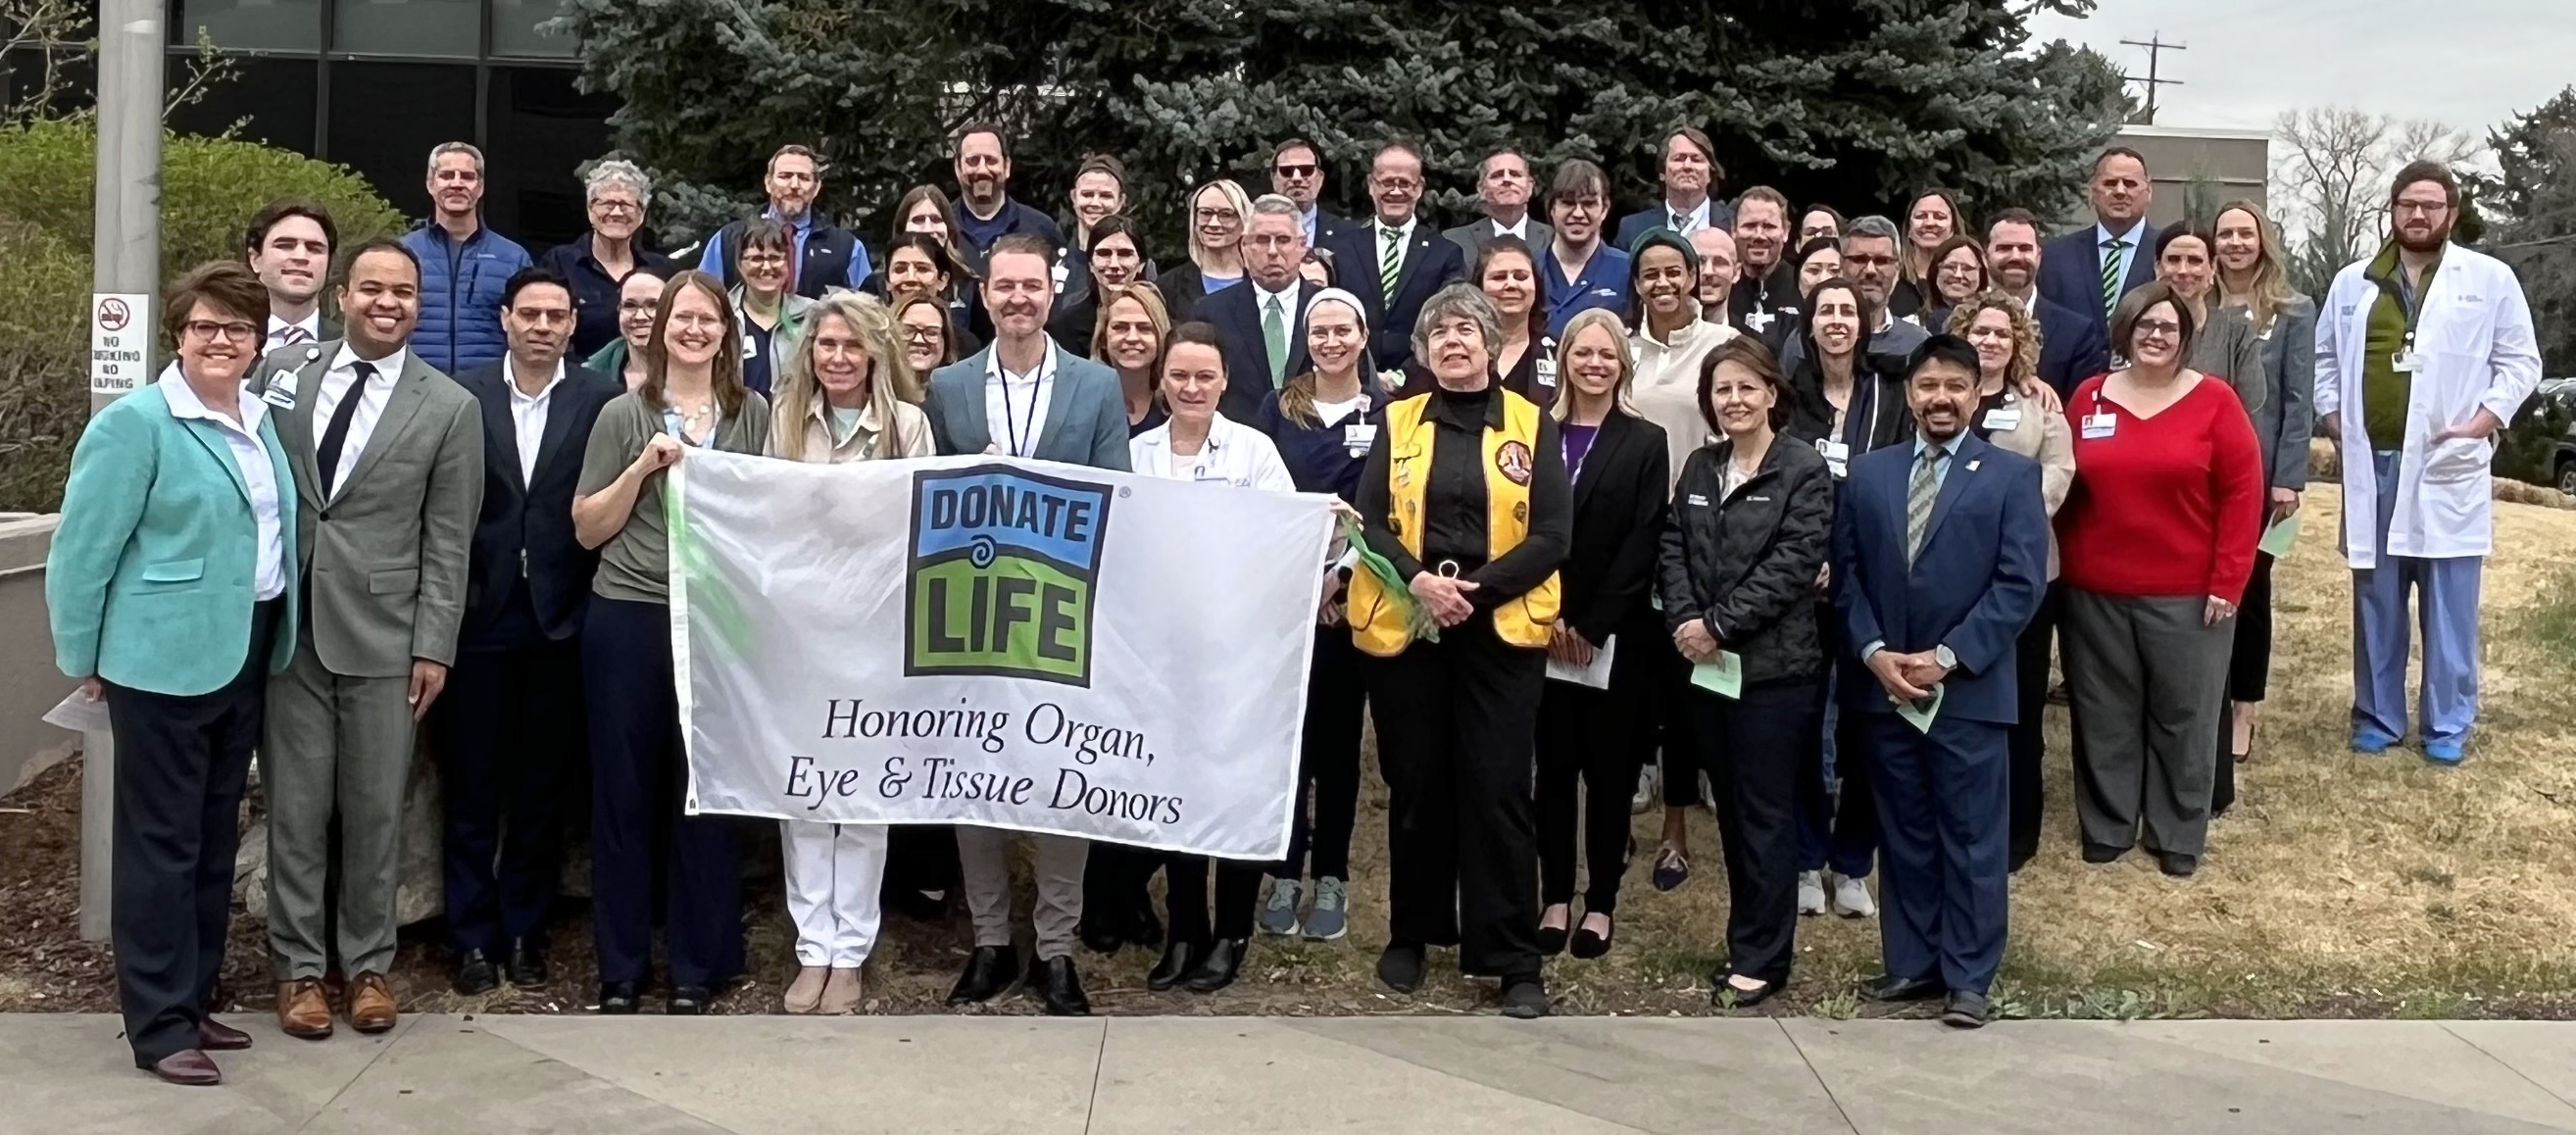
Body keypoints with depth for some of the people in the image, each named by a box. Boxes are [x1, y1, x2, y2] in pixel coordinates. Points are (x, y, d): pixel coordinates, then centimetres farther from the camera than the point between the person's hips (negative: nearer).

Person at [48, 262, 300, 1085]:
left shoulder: (260, 421, 11)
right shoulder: (136, 422, -11)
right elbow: (82, 549, -10)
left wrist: (274, 636, 11)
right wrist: (83, 658, -5)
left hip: (245, 656, 7)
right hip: (165, 661, -7)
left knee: (214, 840, 15)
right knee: (161, 842, 0)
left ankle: (196, 999, 26)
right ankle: (159, 1026, 7)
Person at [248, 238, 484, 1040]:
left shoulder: (450, 408, 1)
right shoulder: (280, 373, 6)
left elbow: (448, 542, -1)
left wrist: (435, 646, -5)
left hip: (382, 635, -1)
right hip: (284, 626, 1)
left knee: (375, 808, 5)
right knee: (295, 806, 6)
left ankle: (368, 963, 19)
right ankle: (299, 966, 18)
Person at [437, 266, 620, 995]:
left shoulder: (603, 399, 0)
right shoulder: (463, 396, 2)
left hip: (560, 620, 0)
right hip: (479, 615, 0)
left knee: (544, 786, 9)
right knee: (471, 785, 7)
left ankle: (525, 933, 21)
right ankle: (473, 937, 18)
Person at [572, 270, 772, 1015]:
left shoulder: (753, 415, 8)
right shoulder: (623, 416, 4)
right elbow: (587, 530, 3)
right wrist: (642, 467, -9)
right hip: (626, 620, -1)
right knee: (623, 793, 4)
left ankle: (695, 969, 15)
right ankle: (620, 968, 16)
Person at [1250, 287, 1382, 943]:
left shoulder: (1385, 413, 3)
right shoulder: (1278, 408, 8)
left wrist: (1343, 578, -12)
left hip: (1350, 596, -1)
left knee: (1338, 731, 6)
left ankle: (1331, 877, 14)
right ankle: (1285, 873, 8)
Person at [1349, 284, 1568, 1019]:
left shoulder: (1532, 427, 4)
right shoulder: (1399, 423, 9)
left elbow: (1553, 535, -3)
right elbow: (1369, 521, 1)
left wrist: (1478, 589, -14)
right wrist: (1416, 579, -16)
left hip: (1501, 629, -2)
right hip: (1404, 623, 2)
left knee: (1498, 787, -3)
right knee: (1415, 783, 9)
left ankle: (1515, 960, 3)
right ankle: (1411, 935, 24)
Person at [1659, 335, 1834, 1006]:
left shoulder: (1805, 471, -6)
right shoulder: (1699, 467, 12)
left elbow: (1793, 563, -15)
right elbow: (1672, 548, 7)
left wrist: (1719, 624, -17)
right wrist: (1683, 621, -9)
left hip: (1774, 667, -6)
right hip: (1705, 664, 6)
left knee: (1765, 812, 0)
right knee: (1730, 807, 12)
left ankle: (1761, 958, 9)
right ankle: (1748, 940, 22)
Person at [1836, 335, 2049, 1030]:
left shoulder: (2012, 475, 0)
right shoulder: (1868, 473, 10)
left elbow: (2021, 583, -8)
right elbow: (1847, 573, 7)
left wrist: (1947, 657, -14)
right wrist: (1874, 653, -7)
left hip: (1968, 688, -3)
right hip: (1883, 684, 3)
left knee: (1971, 837, 3)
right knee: (1904, 834, 11)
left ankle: (1969, 978, 11)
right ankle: (1912, 963, 20)